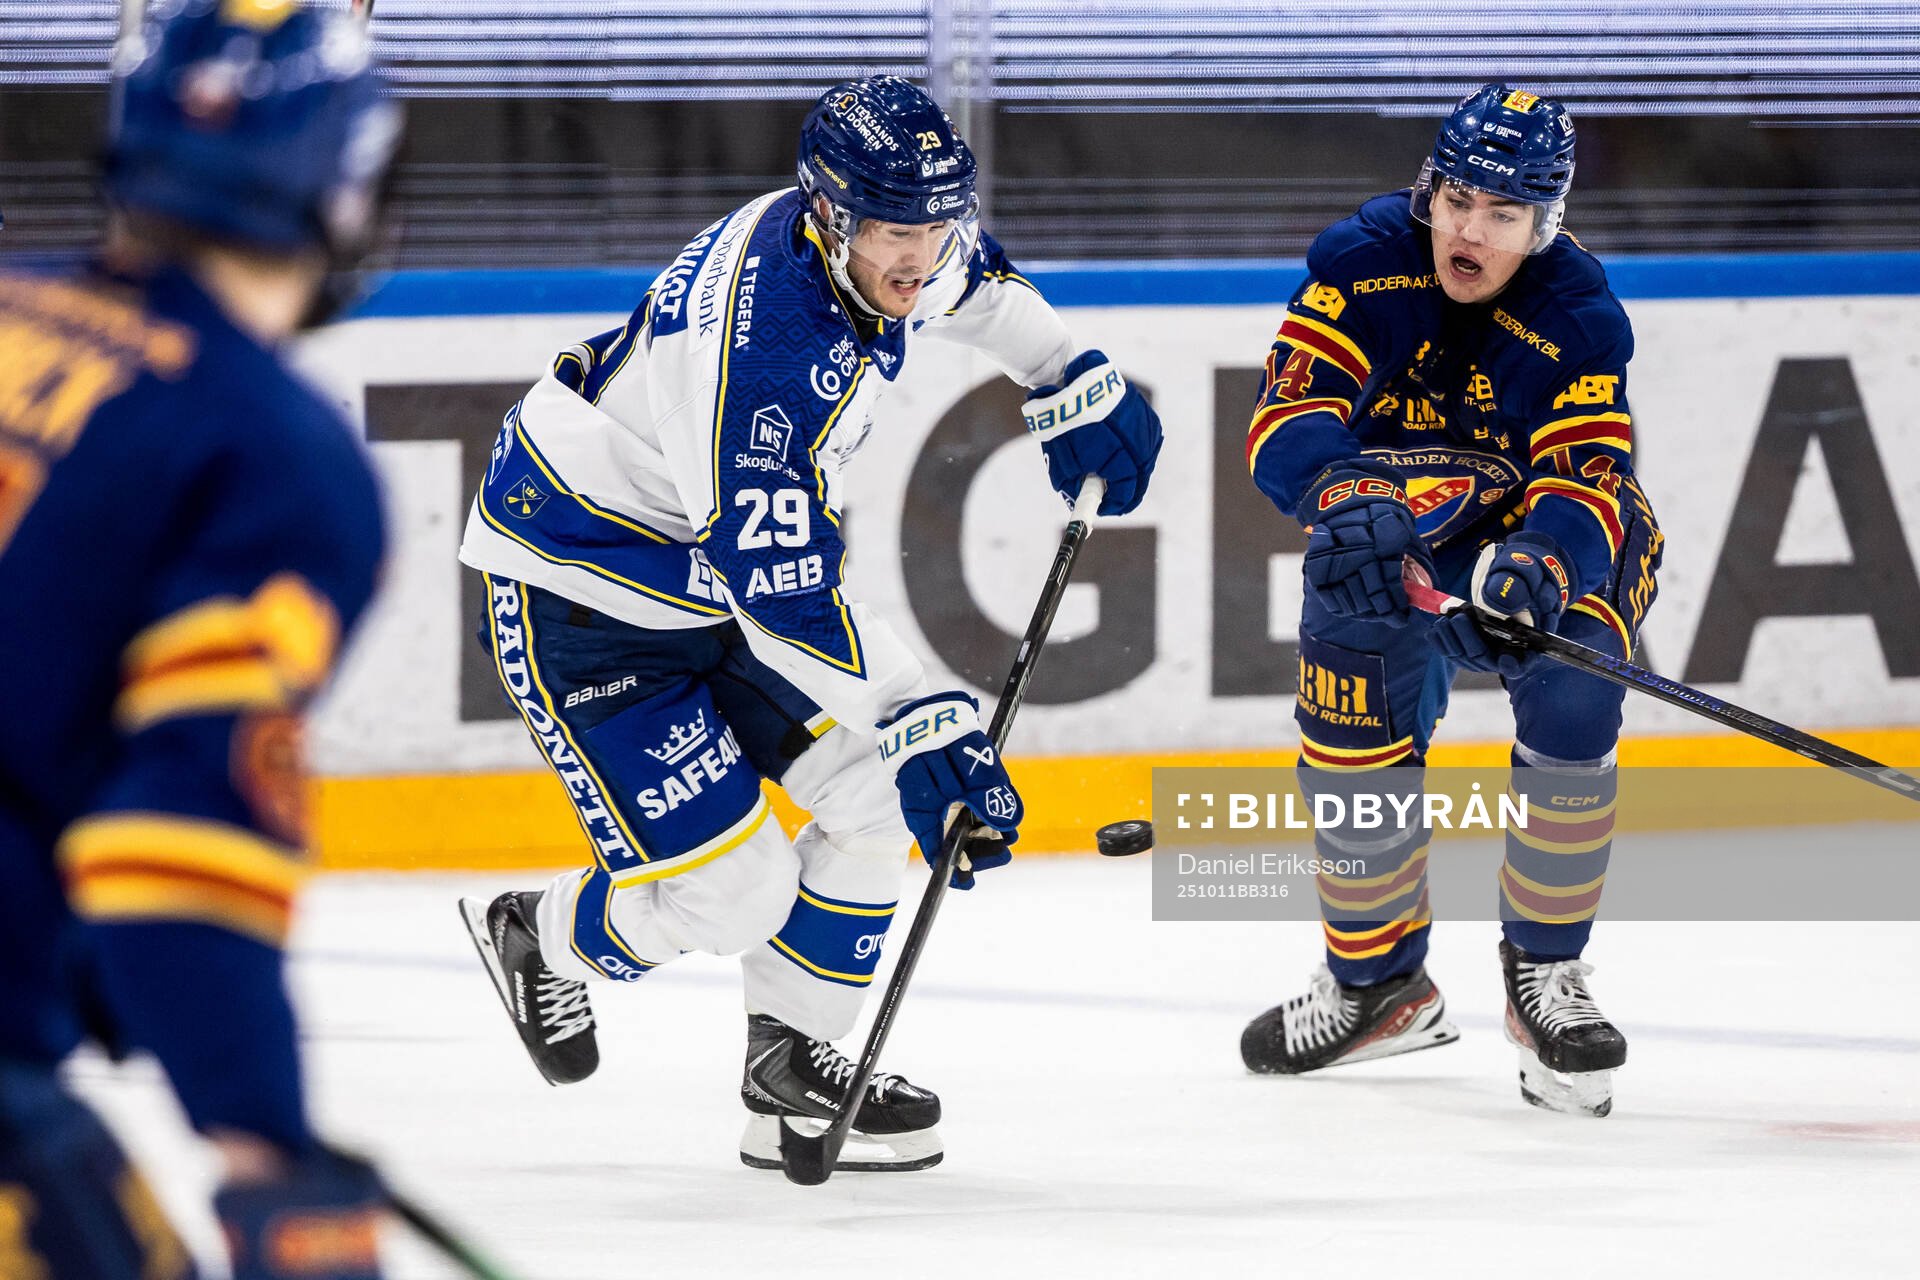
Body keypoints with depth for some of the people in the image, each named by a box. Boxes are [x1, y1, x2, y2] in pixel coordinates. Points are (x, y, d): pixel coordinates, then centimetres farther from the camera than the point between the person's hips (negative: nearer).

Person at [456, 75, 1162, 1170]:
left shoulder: (879, 246, -10)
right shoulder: (746, 340, -37)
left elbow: (967, 280, 19)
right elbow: (782, 596, -38)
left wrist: (1075, 382, 17)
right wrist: (922, 727, -41)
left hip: (748, 556, 9)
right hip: (582, 597, -9)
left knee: (884, 795, -1)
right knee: (729, 894, -11)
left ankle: (794, 1063, 12)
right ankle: (541, 943, 20)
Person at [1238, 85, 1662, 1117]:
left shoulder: (1578, 321, -23)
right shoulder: (1363, 264, -20)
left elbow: (1585, 484, -33)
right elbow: (1287, 416, -29)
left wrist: (1540, 563, -56)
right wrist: (1342, 499, -51)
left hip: (1539, 534, -2)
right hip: (1388, 543, 2)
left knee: (1568, 694, -27)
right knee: (1352, 732, -14)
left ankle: (1545, 970, -11)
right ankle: (1376, 983, 9)